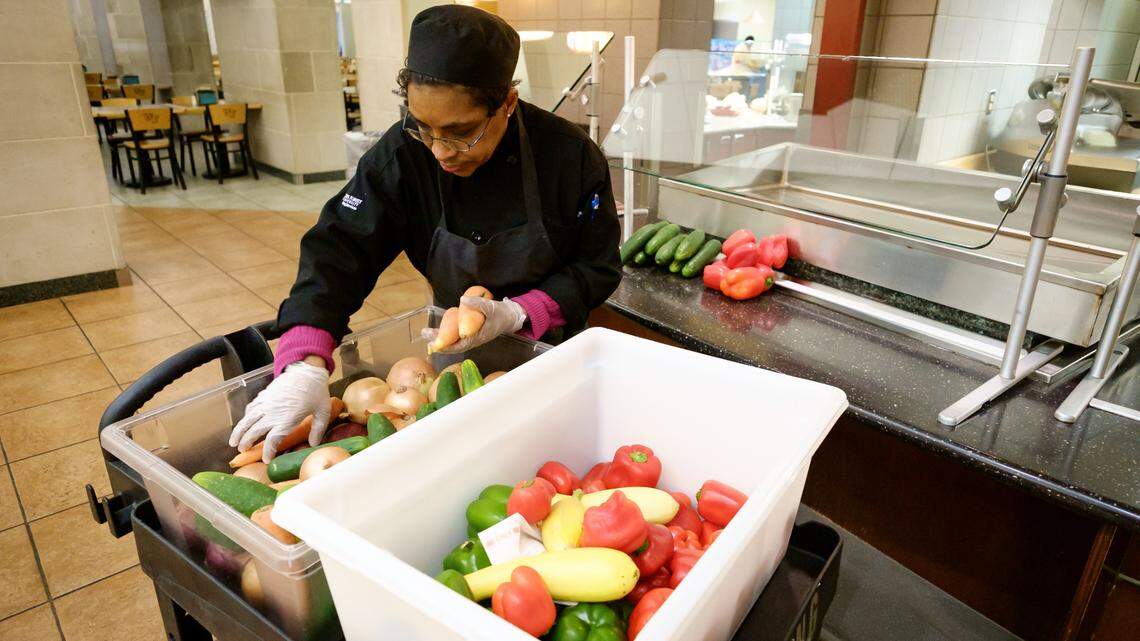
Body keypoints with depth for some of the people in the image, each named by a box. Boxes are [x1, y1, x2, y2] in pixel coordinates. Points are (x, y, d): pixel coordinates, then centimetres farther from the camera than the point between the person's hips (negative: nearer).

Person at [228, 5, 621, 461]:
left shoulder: (572, 157, -24)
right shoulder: (403, 155, -21)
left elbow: (597, 268, -15)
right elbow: (338, 250, -23)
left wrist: (515, 314, -30)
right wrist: (306, 364, -37)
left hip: (550, 343, -1)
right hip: (456, 347, 2)